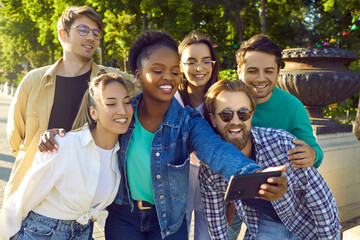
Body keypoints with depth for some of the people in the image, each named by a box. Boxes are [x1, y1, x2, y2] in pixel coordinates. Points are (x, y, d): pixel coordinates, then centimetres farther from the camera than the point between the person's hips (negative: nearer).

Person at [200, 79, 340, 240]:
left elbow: (320, 196, -21)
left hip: (309, 223, -2)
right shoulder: (208, 171, -21)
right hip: (266, 225, 3)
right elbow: (215, 216, -4)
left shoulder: (283, 144, -32)